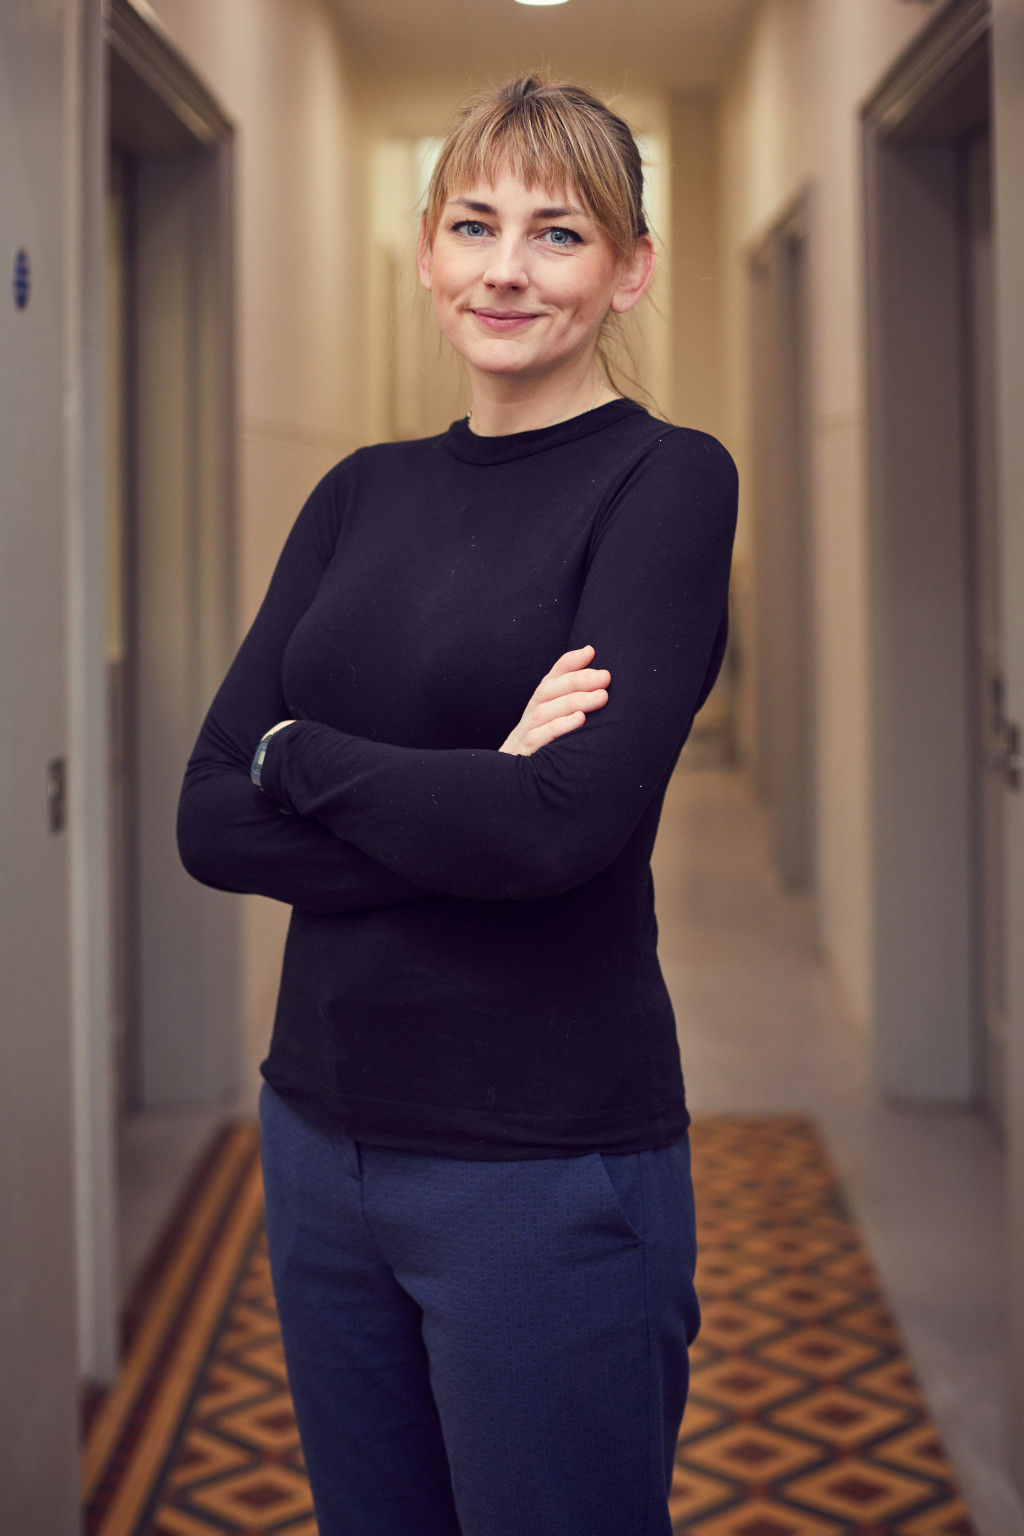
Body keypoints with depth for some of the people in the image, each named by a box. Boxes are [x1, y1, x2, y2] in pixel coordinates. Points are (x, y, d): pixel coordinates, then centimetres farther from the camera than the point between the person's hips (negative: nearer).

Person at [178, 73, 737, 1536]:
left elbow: (570, 819, -23)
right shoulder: (362, 494, 8)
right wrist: (472, 809, -16)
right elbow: (212, 819, -2)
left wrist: (299, 754, -9)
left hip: (548, 1160, -6)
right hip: (323, 1127, 6)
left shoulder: (668, 481, -9)